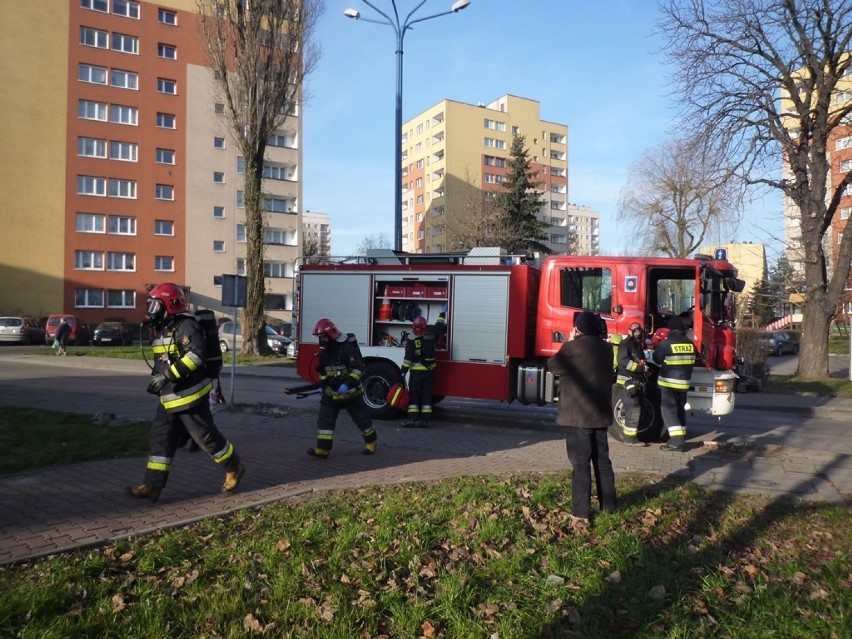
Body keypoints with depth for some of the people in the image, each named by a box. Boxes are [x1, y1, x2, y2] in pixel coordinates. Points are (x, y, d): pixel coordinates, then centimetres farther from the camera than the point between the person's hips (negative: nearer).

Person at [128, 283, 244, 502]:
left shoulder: (185, 326, -15)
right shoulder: (162, 329, 16)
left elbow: (196, 355, -30)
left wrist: (167, 375, -31)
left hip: (190, 397, -9)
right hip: (169, 399, 9)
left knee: (207, 436, 0)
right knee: (160, 439, 6)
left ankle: (234, 469, 19)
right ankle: (153, 486, 11)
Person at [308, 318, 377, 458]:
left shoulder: (346, 348, -21)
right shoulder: (324, 352, 5)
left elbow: (359, 369, -24)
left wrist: (347, 384, -32)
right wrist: (322, 385, 9)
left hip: (350, 392, -7)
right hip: (332, 393, 7)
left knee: (361, 418, 8)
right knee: (324, 419, -4)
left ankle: (371, 443, 28)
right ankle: (322, 449, -4)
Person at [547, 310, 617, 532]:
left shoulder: (572, 348, -14)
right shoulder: (606, 348, 7)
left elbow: (553, 367, 0)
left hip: (577, 415, -6)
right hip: (600, 414, 6)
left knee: (581, 464, -5)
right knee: (602, 461, 17)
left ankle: (580, 515, -5)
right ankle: (608, 506, 28)